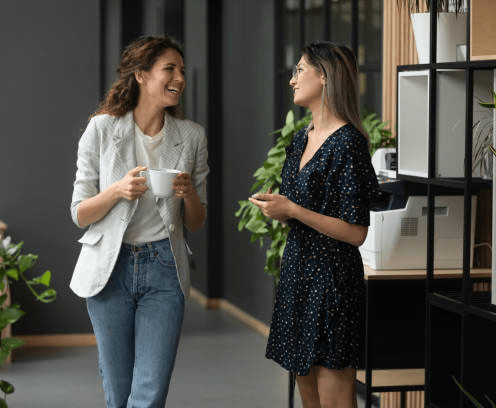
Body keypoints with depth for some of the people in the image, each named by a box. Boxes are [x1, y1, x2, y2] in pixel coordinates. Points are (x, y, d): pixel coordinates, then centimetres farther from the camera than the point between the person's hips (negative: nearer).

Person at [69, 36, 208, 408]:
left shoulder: (192, 137, 5)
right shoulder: (102, 129, -1)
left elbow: (196, 223, 11)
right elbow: (80, 215, 1)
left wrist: (189, 193, -11)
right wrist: (117, 191, -17)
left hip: (164, 269, 1)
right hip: (111, 267, -1)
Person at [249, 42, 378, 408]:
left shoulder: (347, 143, -15)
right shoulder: (302, 139, 12)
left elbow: (355, 232, -17)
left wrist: (292, 210, -18)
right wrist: (276, 209, 1)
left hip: (332, 277, -9)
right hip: (298, 269, 9)